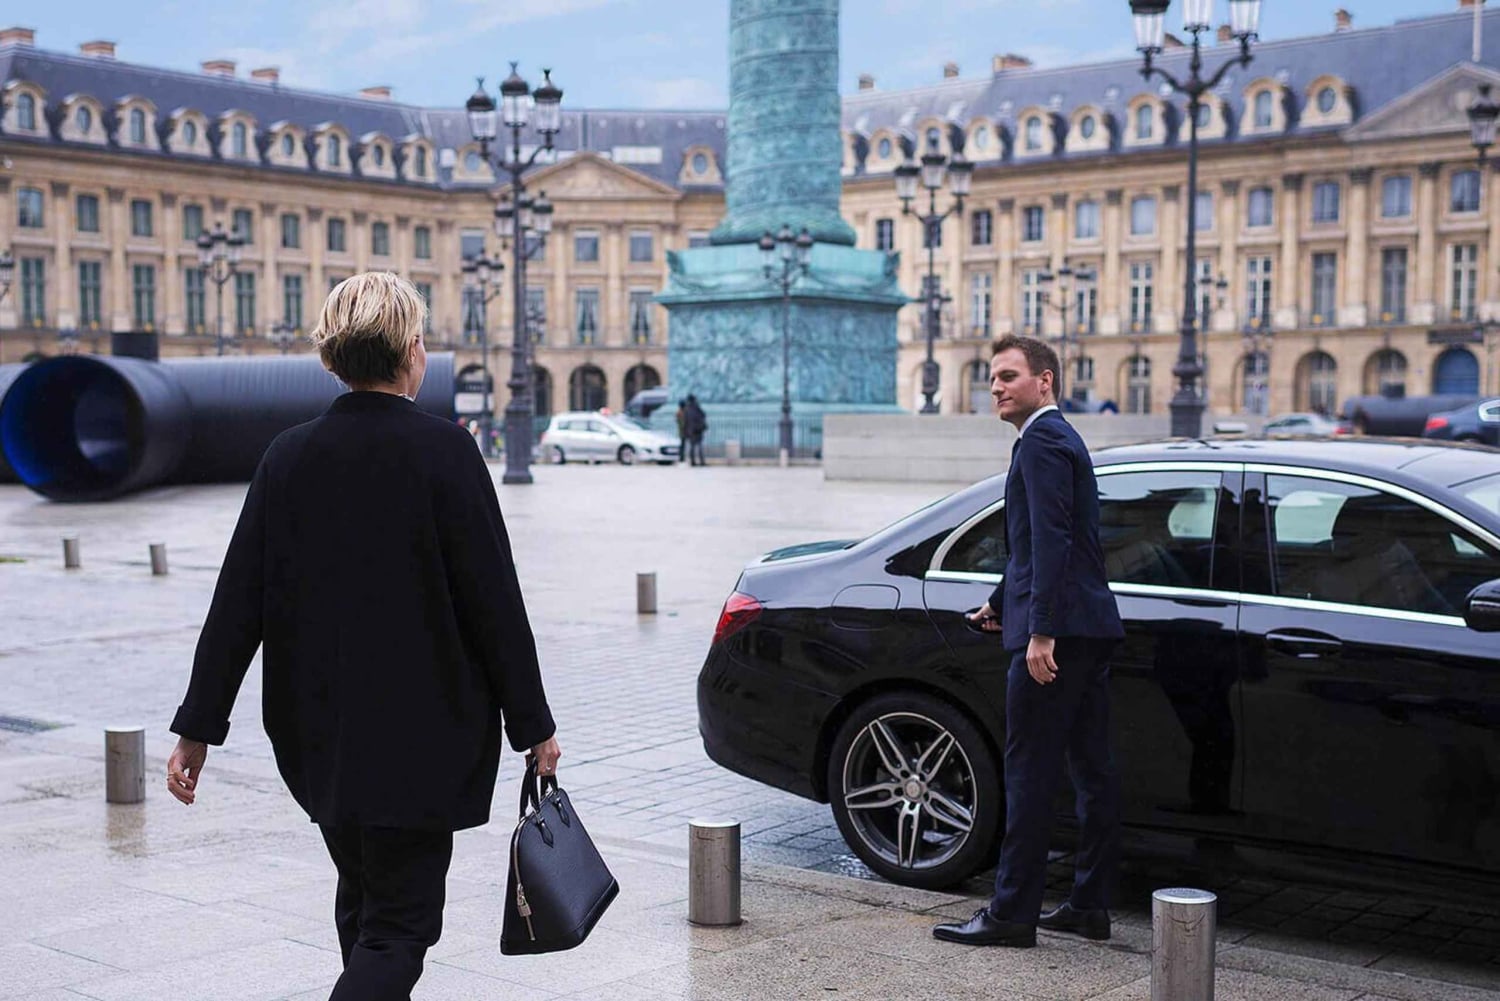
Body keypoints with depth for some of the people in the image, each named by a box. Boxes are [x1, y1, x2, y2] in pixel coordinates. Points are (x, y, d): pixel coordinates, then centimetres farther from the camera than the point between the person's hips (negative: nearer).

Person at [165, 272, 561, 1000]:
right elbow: (493, 598, -12)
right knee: (399, 924, 1)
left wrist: (198, 727, 6)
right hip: (420, 735, -5)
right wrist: (532, 723, -4)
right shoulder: (442, 449, -13)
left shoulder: (289, 456, 0)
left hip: (319, 732, 5)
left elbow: (237, 601, 0)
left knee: (363, 903, 23)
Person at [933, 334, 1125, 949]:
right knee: (1091, 767, 11)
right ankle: (1090, 906, 18)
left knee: (1030, 772, -5)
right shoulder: (1060, 437, 21)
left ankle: (1012, 913, 0)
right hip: (1090, 628, 11)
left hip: (1056, 629, -10)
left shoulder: (1042, 440, -11)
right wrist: (999, 604, 37)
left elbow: (1050, 541, -21)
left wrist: (1040, 631, -25)